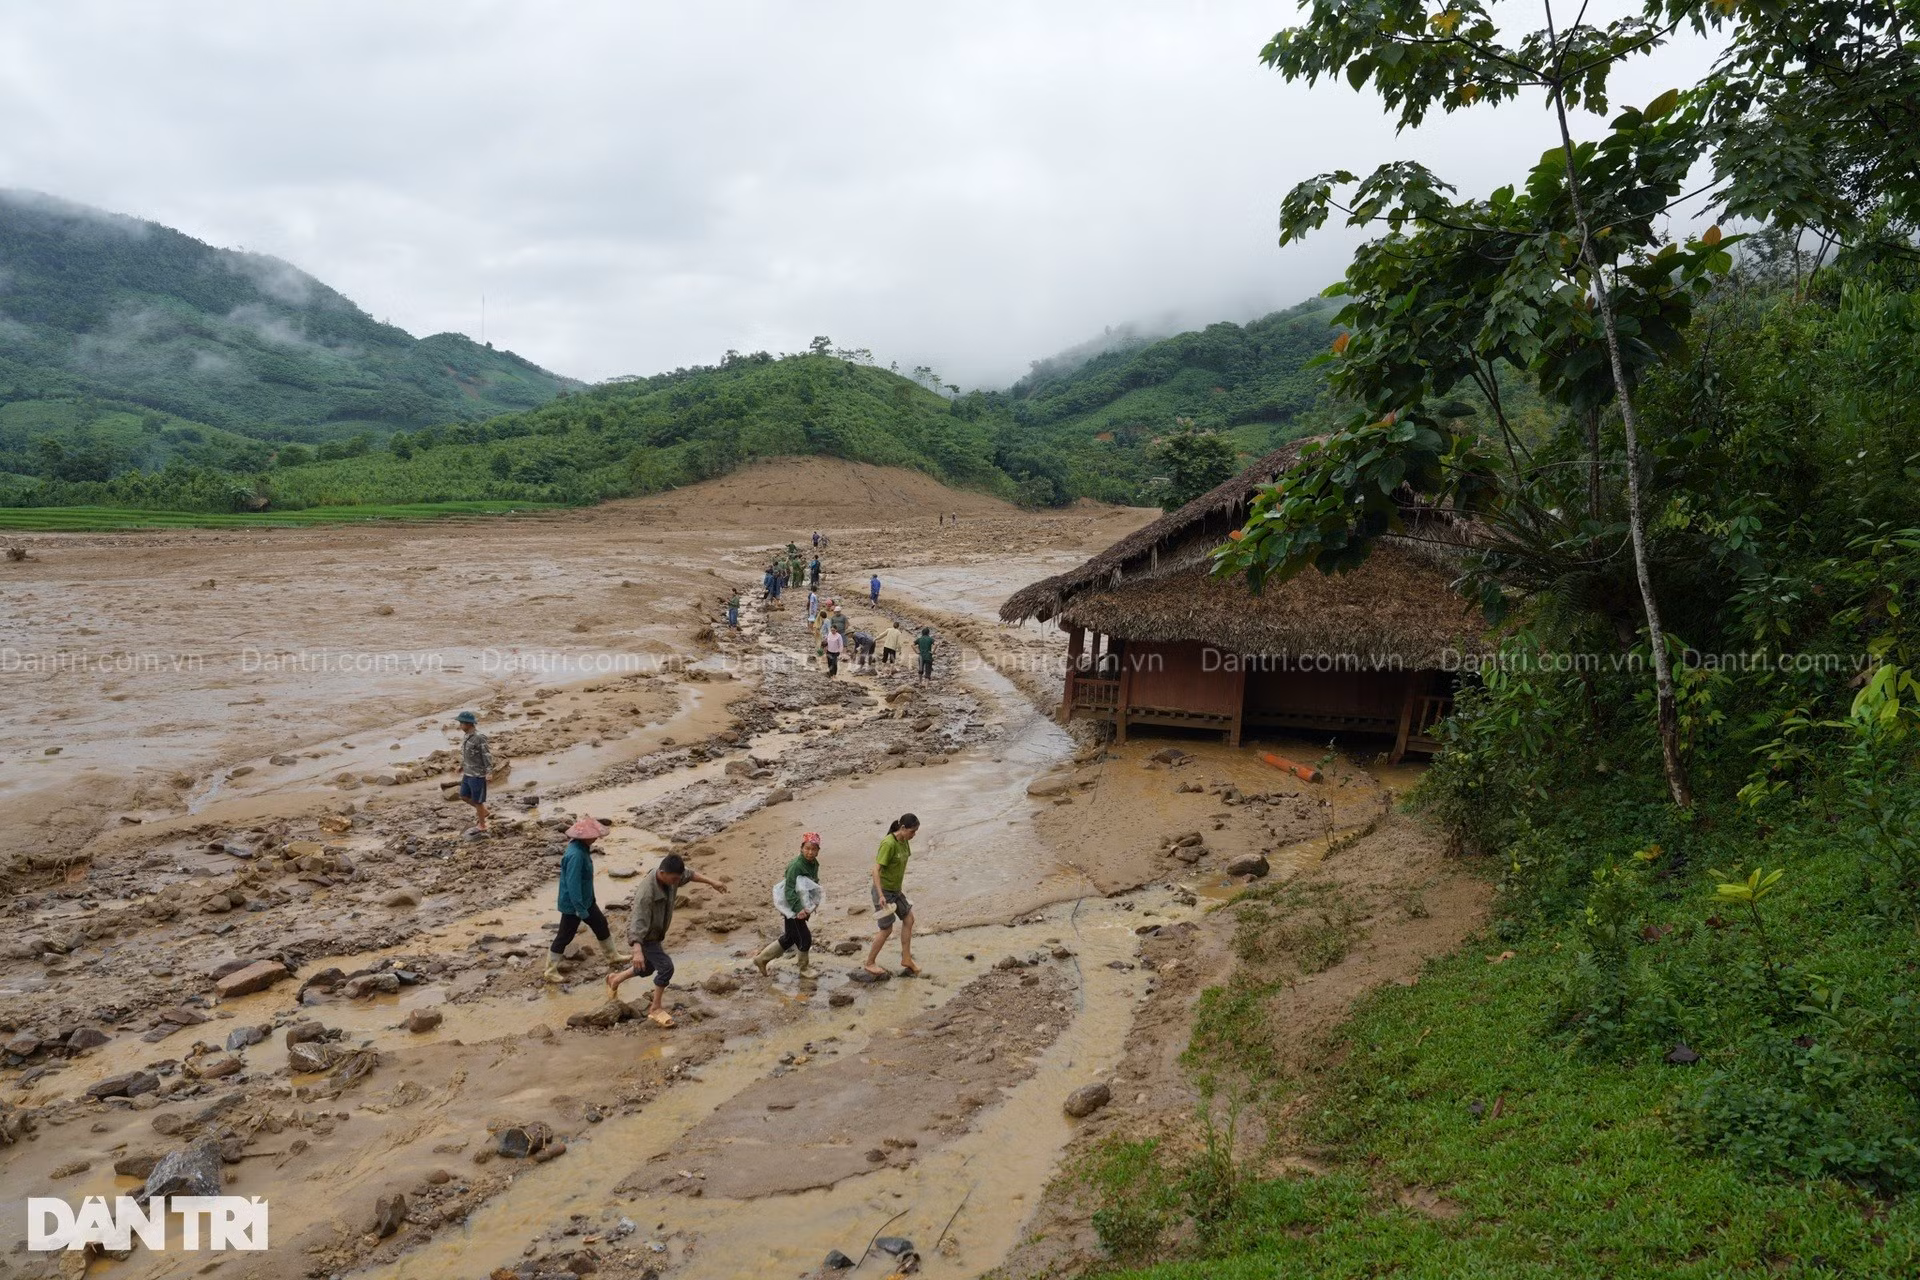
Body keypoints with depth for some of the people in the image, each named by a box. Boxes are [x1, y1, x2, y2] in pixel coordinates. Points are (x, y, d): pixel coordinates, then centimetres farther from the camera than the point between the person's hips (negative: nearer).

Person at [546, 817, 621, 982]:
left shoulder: (582, 848, 0)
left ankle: (613, 957, 38)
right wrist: (580, 909, -25)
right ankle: (550, 972, 21)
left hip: (586, 900, 10)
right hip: (573, 904, -10)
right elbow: (573, 884, -30)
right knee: (564, 937, 5)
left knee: (601, 924, 21)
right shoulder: (575, 855, -31)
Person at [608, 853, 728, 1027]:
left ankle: (615, 979, 51)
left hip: (656, 933, 9)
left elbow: (688, 875, 8)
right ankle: (656, 1009, 2)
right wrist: (637, 951, -55)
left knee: (648, 967, 26)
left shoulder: (669, 875, -15)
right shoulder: (647, 892, -38)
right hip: (643, 936, -9)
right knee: (666, 967, -16)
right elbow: (638, 922, -45)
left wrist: (711, 882, 12)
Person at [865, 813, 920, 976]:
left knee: (908, 919, 10)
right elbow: (876, 870, -26)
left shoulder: (904, 841, 0)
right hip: (883, 891, -8)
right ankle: (870, 963, 16)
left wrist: (901, 887, 17)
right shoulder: (888, 844, -26)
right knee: (886, 929, 0)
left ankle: (906, 959, 22)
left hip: (896, 890, 8)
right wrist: (881, 895, -29)